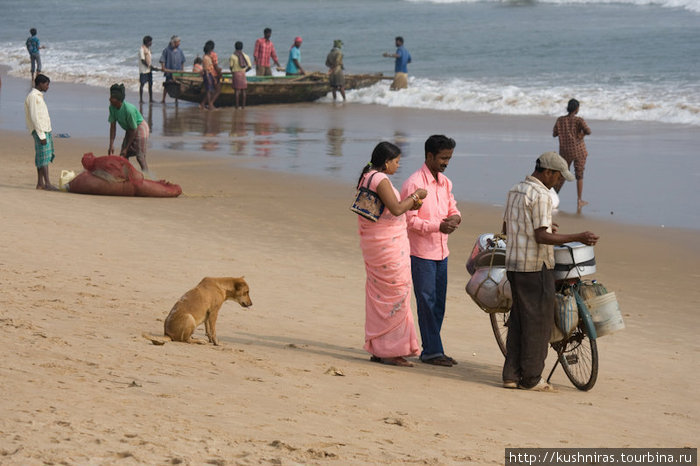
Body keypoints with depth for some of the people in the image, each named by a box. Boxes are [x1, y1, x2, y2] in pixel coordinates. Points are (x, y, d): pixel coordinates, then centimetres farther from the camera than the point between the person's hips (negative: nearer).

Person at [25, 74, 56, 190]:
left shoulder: (38, 96, 19)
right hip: (40, 130, -10)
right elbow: (34, 117, -18)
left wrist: (48, 134, 19)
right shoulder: (33, 97, -12)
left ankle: (40, 183, 9)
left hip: (46, 130, 10)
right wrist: (41, 135, -20)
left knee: (44, 157, 8)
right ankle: (47, 184, -17)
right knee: (44, 157, -13)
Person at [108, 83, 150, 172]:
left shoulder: (129, 109, -35)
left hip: (140, 128, -8)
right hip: (129, 129, 8)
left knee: (140, 157, -12)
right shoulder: (112, 107, -15)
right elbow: (113, 126, -9)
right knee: (123, 156, 7)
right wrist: (111, 145, -15)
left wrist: (126, 149, -21)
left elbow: (133, 130, -26)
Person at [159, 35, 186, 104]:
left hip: (178, 71, 4)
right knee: (167, 85, -3)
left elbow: (182, 60, 15)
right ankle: (163, 99, 4)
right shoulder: (167, 50, -5)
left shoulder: (179, 50, 7)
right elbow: (162, 60, -4)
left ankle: (176, 100, 13)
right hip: (169, 72, -4)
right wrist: (163, 68, -13)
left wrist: (182, 69, 10)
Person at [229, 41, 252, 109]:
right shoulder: (246, 56, 4)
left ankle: (237, 105, -5)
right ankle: (243, 105, 8)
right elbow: (249, 66, 2)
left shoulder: (233, 56, -6)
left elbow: (231, 66, -7)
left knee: (237, 90, -2)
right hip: (243, 74, 3)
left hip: (236, 73, -3)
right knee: (243, 90, 8)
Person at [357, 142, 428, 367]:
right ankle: (389, 350, -2)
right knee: (396, 293, -4)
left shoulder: (366, 178, 13)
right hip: (388, 244, -10)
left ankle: (376, 348, 18)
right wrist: (415, 196, -12)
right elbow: (396, 209, -25)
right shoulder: (381, 180, -17)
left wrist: (408, 204, 14)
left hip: (372, 242, 10)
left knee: (379, 294, 14)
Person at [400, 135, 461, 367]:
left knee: (439, 302, 9)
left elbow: (453, 209, 18)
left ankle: (430, 349, 15)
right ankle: (432, 351, -2)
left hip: (441, 251, 8)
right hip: (421, 252, -8)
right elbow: (409, 220, -15)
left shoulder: (445, 183, 12)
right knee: (427, 302, -5)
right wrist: (438, 226, -26)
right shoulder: (413, 184, -12)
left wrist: (455, 218, -7)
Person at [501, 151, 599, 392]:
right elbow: (541, 237, -21)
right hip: (536, 266, -9)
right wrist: (577, 237, -20)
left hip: (513, 264, 9)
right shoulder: (540, 195, -15)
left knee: (518, 320, 12)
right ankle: (531, 378, 0)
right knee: (538, 322, -2)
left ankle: (511, 374, 12)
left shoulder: (515, 190, 13)